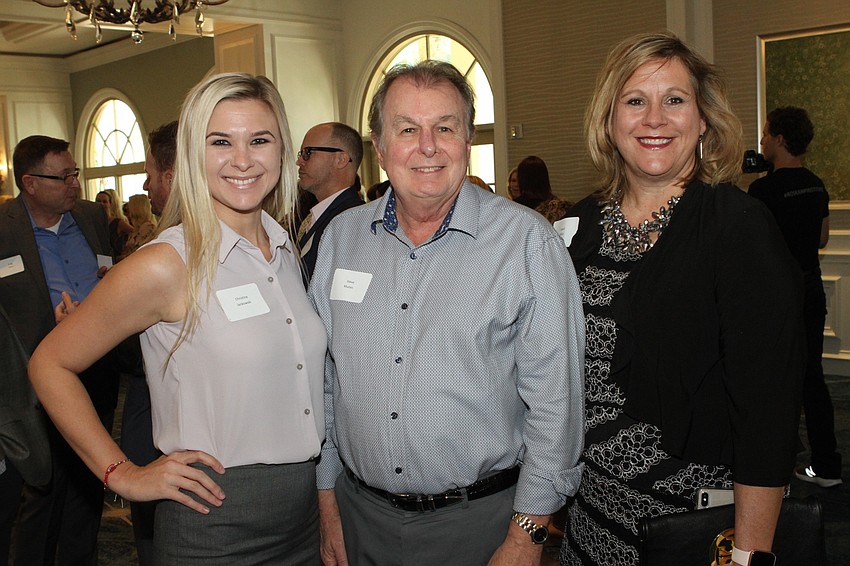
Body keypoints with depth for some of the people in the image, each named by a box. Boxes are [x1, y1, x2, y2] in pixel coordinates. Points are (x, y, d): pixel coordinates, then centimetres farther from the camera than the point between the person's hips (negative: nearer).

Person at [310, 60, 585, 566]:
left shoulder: (530, 242, -11)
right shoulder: (341, 236, 1)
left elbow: (554, 400, -11)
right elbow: (323, 380, 7)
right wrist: (328, 501, 8)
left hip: (479, 521, -3)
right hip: (361, 514, 4)